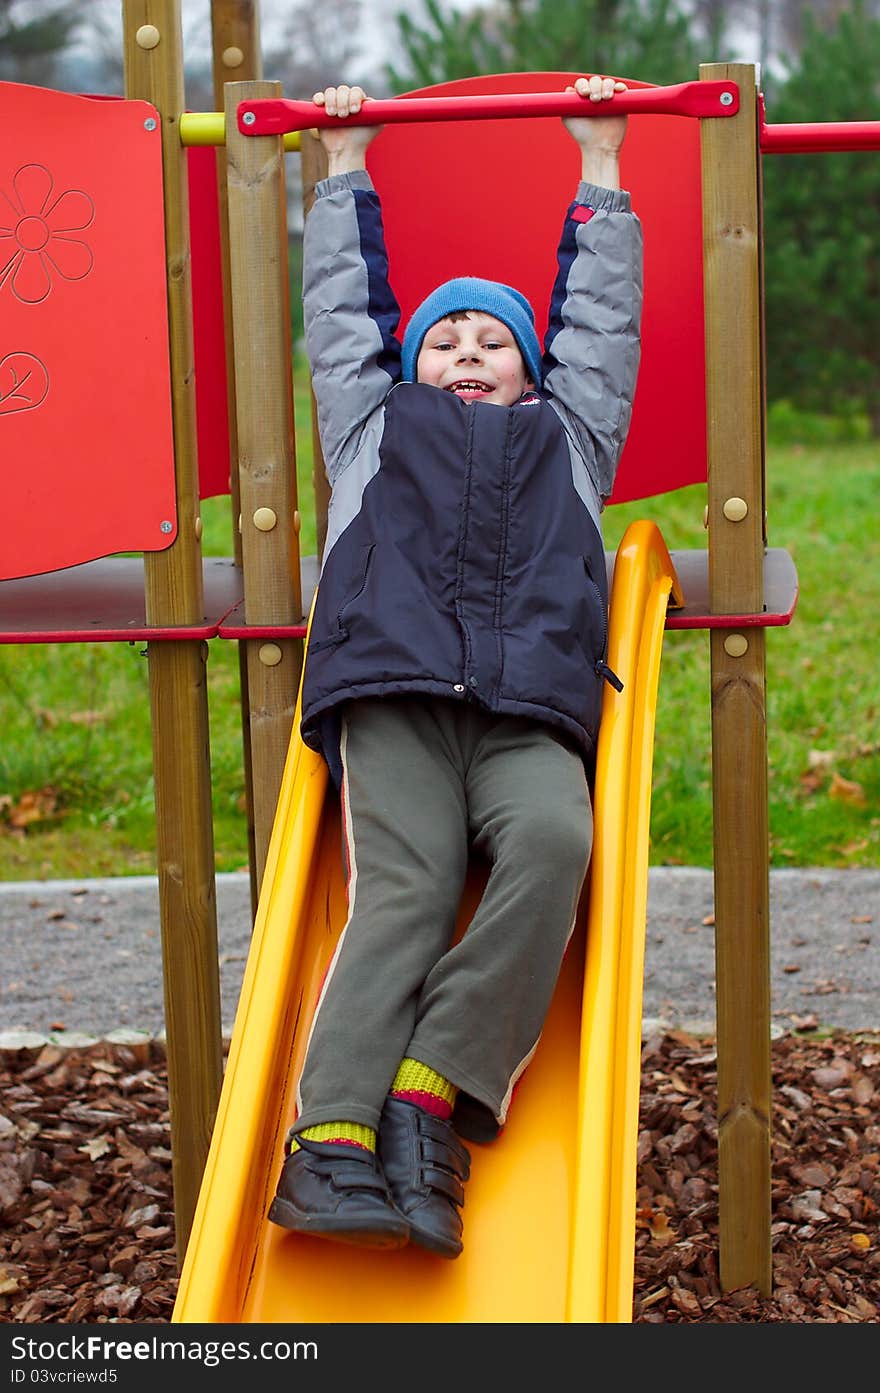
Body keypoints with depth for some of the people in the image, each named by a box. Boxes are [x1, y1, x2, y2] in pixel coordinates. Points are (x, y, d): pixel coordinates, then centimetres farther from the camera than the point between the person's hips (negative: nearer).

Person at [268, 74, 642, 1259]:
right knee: (403, 888, -25)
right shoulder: (374, 428, 35)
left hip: (529, 712, 1)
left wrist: (600, 167, 51)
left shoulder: (569, 433, 37)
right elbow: (344, 309, 42)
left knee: (552, 843, -32)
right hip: (394, 694, -1)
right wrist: (346, 169, 51)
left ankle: (431, 1093, -34)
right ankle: (332, 1140, -41)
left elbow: (600, 316, 43)